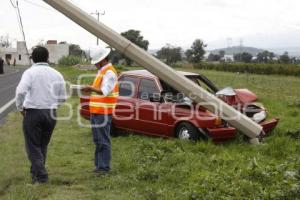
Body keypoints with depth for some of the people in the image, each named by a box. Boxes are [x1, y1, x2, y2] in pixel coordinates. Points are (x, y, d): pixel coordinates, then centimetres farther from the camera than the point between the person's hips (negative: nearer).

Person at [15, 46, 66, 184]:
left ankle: (41, 176, -4)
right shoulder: (56, 74, 6)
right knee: (43, 145, 18)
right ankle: (35, 171, 30)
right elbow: (62, 98, 9)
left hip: (33, 113, -5)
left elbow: (21, 91, -21)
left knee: (33, 146, 3)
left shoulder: (30, 72, -8)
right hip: (51, 114, 5)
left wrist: (20, 108, -6)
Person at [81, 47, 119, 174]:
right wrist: (89, 90, 9)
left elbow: (105, 91, -25)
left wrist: (91, 88, -37)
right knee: (97, 140, 15)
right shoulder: (101, 71, 18)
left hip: (103, 112, -10)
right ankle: (99, 164, 23)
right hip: (95, 111, 10)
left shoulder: (109, 72, -12)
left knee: (103, 140, -6)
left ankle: (104, 166, -2)